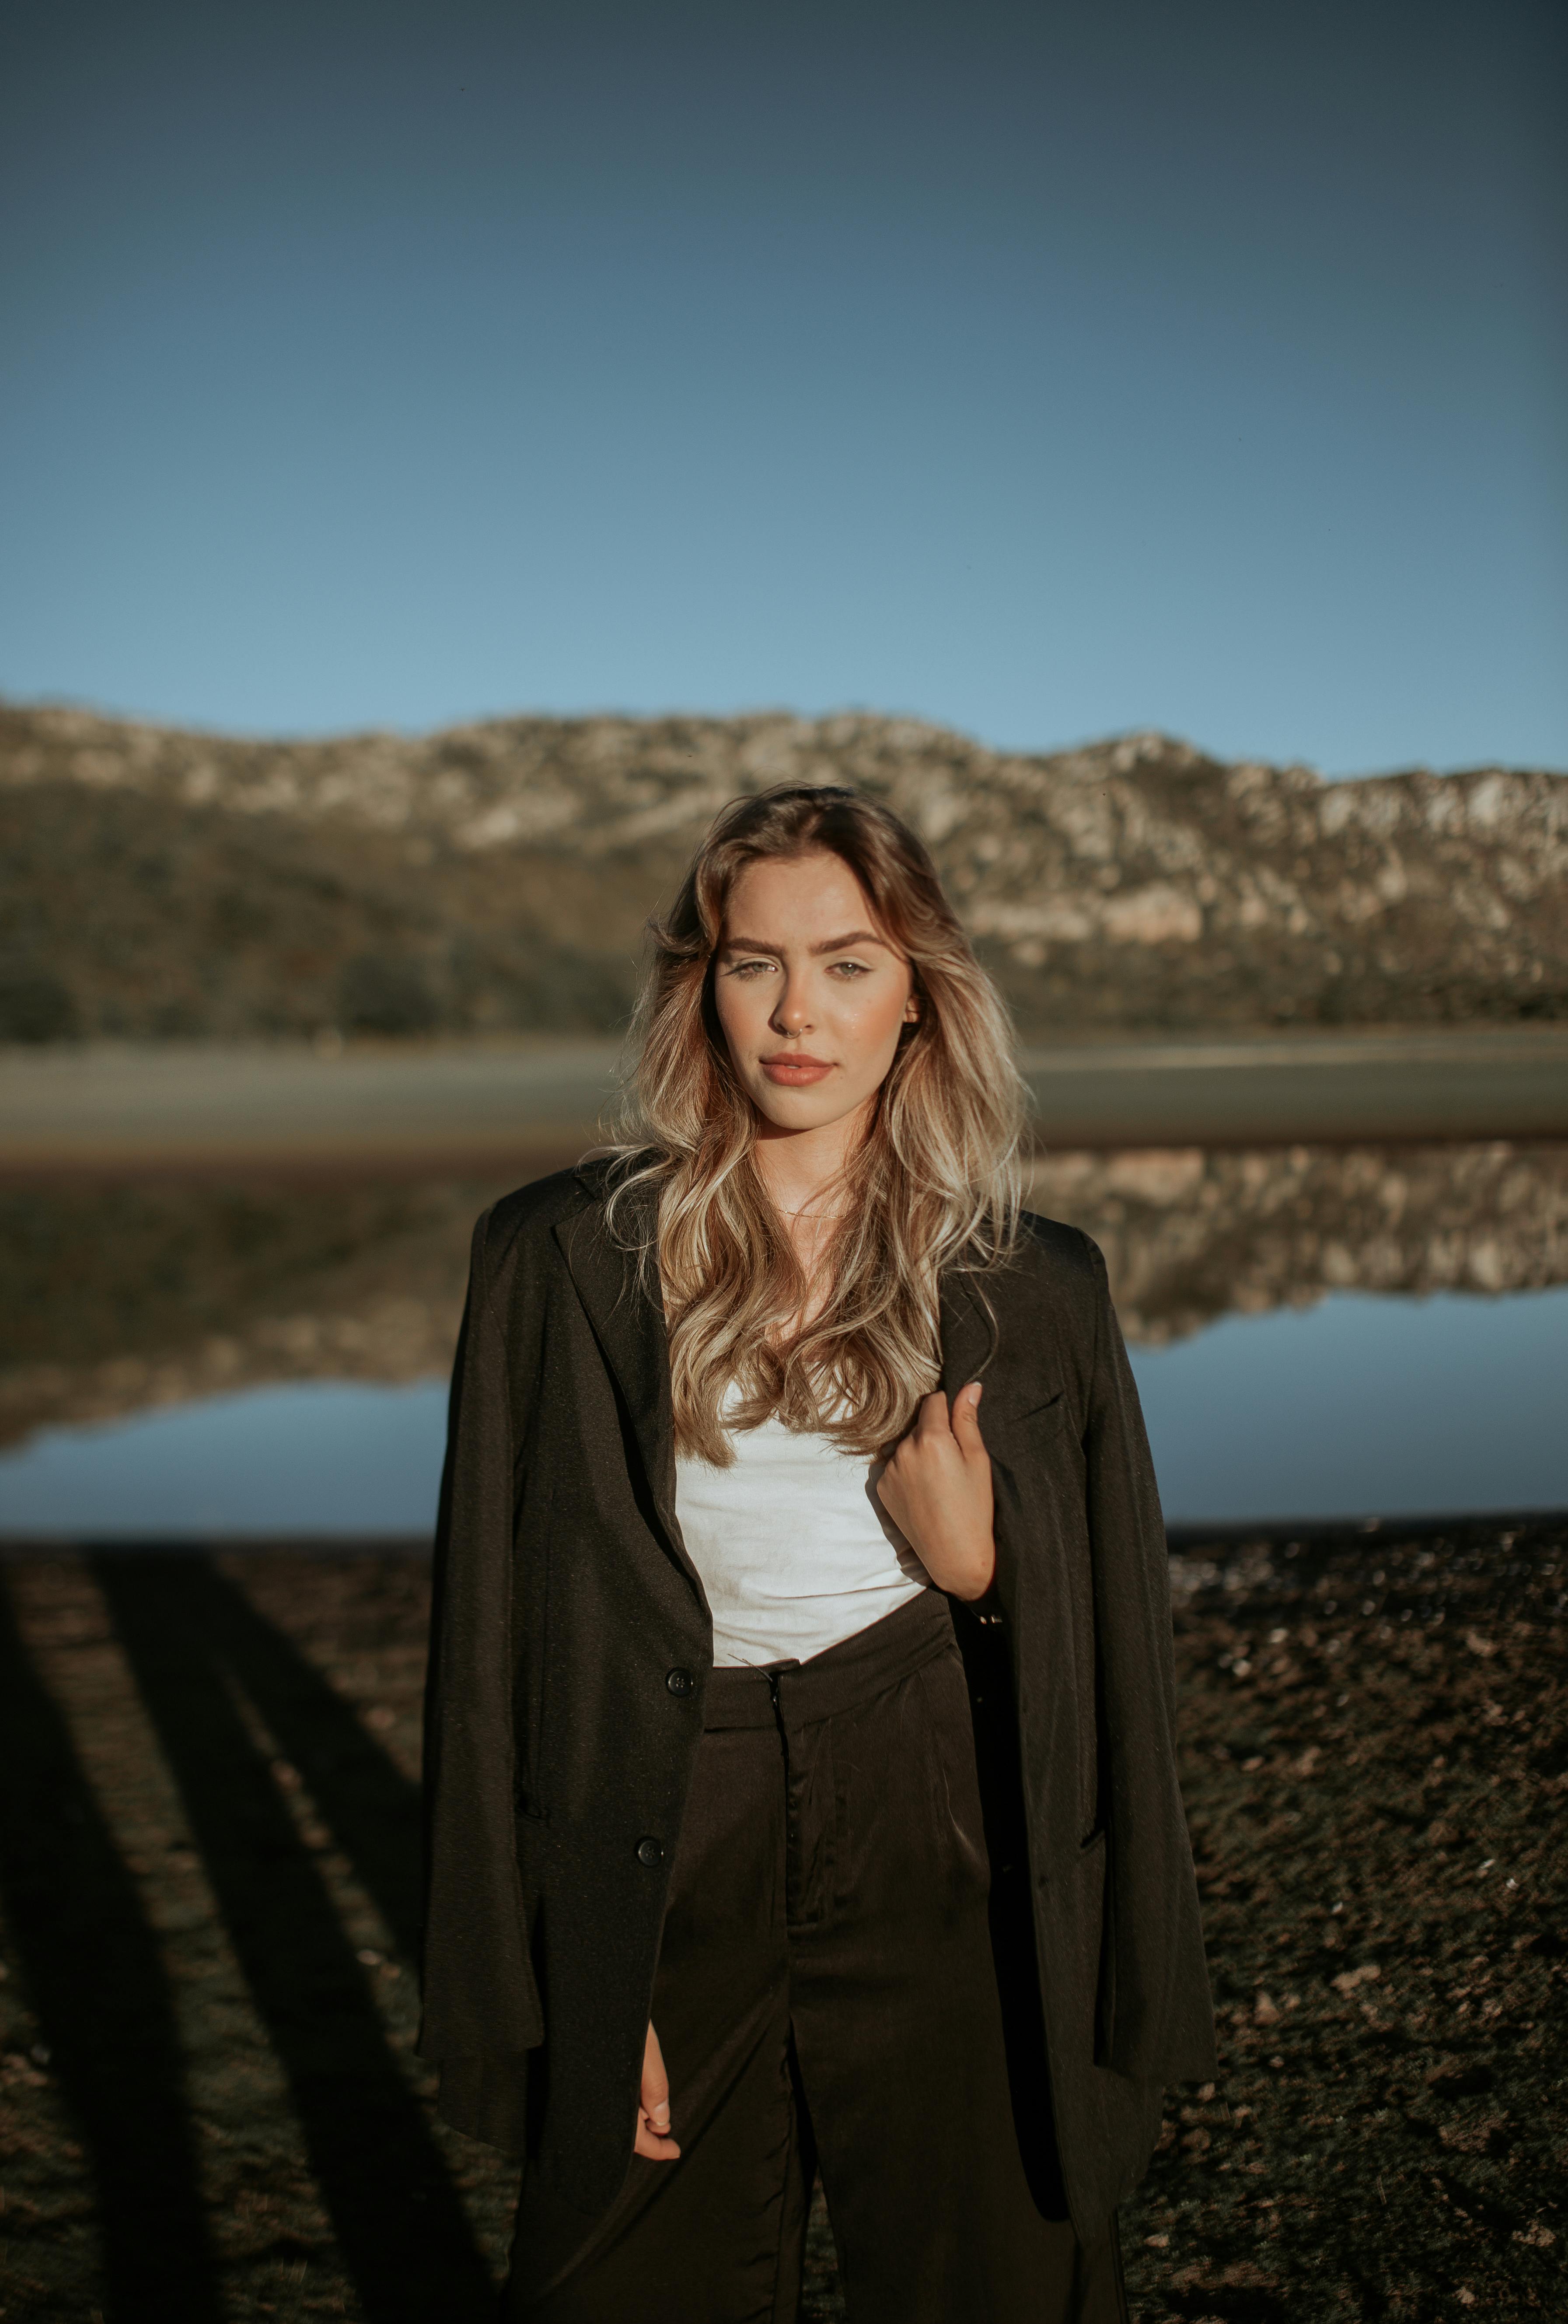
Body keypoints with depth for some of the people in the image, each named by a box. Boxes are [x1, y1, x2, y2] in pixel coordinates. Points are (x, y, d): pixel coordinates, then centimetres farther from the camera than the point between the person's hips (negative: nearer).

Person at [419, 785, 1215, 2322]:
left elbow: (1105, 1670, 6)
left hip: (945, 1891, 1)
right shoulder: (563, 1262, -4)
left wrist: (976, 1568, -15)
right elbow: (498, 1635, -4)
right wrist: (554, 1999, -7)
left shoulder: (1032, 1293, 0)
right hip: (666, 1882, 0)